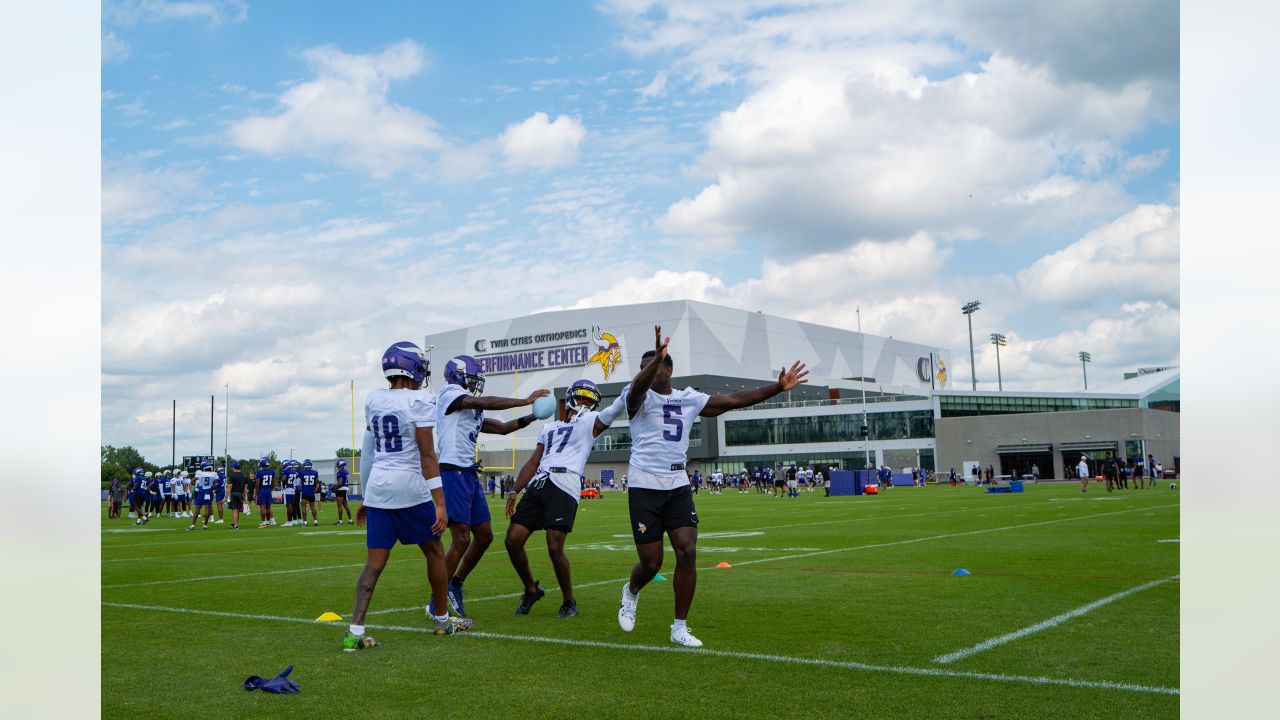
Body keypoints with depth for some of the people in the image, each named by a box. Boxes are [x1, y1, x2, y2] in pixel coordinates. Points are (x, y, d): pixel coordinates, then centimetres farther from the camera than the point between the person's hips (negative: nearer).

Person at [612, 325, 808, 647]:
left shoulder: (688, 399, 10)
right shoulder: (638, 397, -4)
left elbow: (734, 400, 10)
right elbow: (638, 387, -29)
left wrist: (778, 387, 4)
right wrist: (657, 358, -49)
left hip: (678, 486, 4)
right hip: (645, 487, -4)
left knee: (687, 553, -8)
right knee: (651, 562, -1)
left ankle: (680, 627, 6)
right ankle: (631, 592, 35)